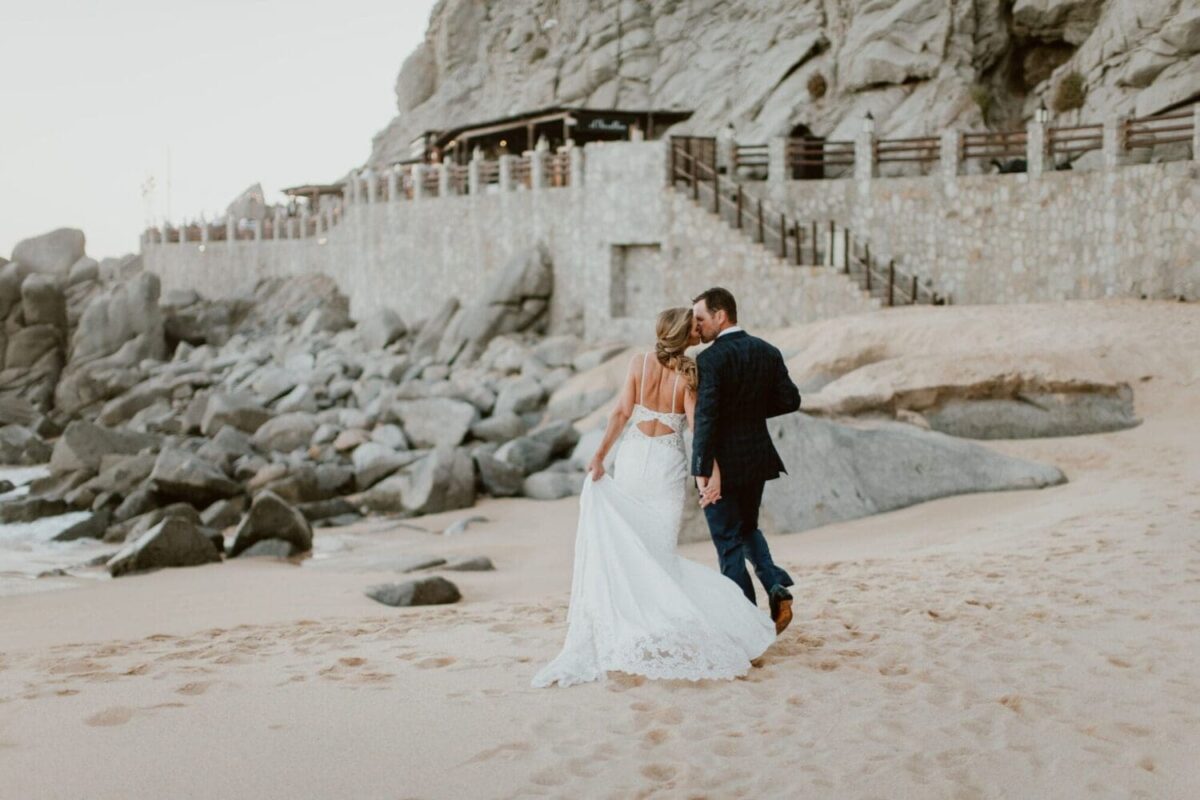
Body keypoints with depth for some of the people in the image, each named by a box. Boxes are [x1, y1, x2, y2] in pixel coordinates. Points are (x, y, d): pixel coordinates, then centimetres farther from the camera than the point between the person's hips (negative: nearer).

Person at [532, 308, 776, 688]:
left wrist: (600, 455, -4)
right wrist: (713, 468, -14)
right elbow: (696, 422, -14)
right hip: (669, 463, -1)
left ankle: (626, 619, 9)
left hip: (633, 457, 1)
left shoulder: (640, 362, -2)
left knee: (625, 546, 9)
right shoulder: (689, 373, -6)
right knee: (660, 550, 6)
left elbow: (622, 411, -6)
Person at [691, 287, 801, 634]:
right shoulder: (767, 352, 4)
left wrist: (703, 470, -24)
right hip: (756, 457, 7)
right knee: (747, 528, 25)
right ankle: (776, 585, 4)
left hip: (722, 462, -7)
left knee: (728, 541, 5)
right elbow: (790, 399, 4)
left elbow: (705, 416, -25)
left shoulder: (710, 359, -17)